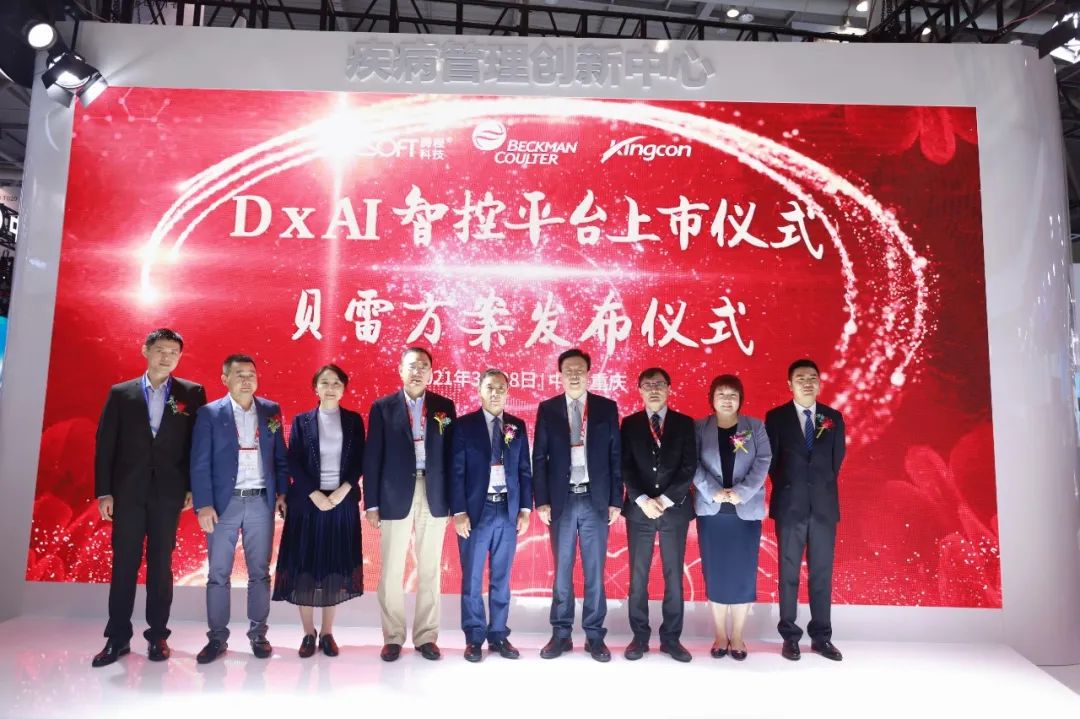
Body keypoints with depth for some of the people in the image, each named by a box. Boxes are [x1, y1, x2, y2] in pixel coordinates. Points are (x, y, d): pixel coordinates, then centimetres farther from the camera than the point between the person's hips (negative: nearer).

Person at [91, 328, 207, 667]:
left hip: (168, 492, -1)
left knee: (161, 564, 7)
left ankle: (157, 635, 16)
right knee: (123, 564, 6)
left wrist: (193, 487, -4)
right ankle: (117, 637, 16)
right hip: (128, 491, 1)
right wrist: (103, 491, -3)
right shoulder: (121, 393, 6)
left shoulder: (192, 393, 2)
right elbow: (105, 444, 3)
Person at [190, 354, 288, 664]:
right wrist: (203, 505, -11)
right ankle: (217, 637, 17)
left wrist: (282, 492, 3)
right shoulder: (209, 413, -1)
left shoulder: (271, 411, 6)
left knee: (260, 572, 8)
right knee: (218, 574, 5)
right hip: (224, 502, -2)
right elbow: (200, 463, -4)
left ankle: (258, 634, 19)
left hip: (261, 502, 2)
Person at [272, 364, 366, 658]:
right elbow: (293, 463, -3)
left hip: (343, 503, 1)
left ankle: (327, 633, 17)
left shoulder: (354, 421, 6)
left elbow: (359, 463, 1)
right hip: (307, 502, 0)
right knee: (304, 567, 2)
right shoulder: (301, 421, 4)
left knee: (336, 568, 4)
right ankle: (308, 633, 16)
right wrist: (315, 495, -13)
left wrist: (342, 491, -13)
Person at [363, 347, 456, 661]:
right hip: (396, 496, -1)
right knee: (391, 571, 5)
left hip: (434, 496, 1)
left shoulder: (445, 407, 6)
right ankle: (393, 637, 19)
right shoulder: (383, 407, 2)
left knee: (430, 570, 9)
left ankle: (426, 636, 21)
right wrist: (371, 503, -4)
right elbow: (372, 457, 0)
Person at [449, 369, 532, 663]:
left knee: (501, 578, 11)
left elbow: (525, 470, 9)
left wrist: (525, 509, 3)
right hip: (476, 510, -3)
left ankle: (498, 635, 22)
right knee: (472, 578, 5)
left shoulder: (517, 426, 8)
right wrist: (459, 512, -10)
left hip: (508, 511, 3)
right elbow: (457, 472, -5)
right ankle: (474, 638, 17)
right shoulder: (464, 425, -2)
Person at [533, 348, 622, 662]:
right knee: (562, 570, 9)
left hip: (595, 500, 0)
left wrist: (616, 501, -1)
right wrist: (542, 501, -4)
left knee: (594, 571, 6)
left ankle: (594, 636, 18)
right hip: (562, 500, 0)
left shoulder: (607, 407, 3)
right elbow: (539, 457, 3)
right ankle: (561, 634, 20)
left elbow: (615, 456, 3)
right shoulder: (547, 409, 3)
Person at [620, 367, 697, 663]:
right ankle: (639, 636, 15)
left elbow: (689, 467, -3)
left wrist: (665, 499, -12)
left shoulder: (684, 423, 4)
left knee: (674, 576, 5)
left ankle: (671, 638, 16)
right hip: (639, 509, 0)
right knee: (638, 576, 4)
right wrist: (643, 500, -14)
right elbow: (625, 467, -1)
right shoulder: (630, 424, 5)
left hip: (675, 509, 0)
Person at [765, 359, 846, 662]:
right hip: (790, 506, -2)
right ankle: (789, 636, 14)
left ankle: (821, 637, 17)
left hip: (824, 505, 2)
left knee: (822, 573, 7)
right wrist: (788, 489, 3)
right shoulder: (776, 417, 0)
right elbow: (771, 461, 2)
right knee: (789, 573, 5)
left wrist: (821, 487, 9)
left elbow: (837, 459, 12)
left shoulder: (833, 418, 7)